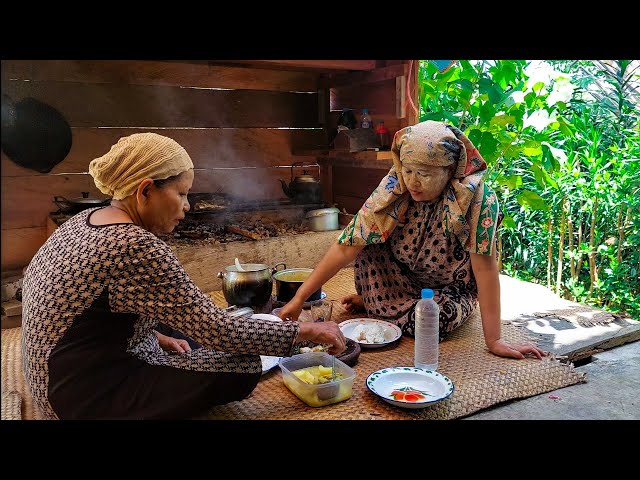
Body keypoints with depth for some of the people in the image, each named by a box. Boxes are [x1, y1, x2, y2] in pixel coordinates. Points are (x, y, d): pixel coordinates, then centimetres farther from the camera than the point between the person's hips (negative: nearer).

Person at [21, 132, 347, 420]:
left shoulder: (87, 219, 1)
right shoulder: (136, 247, -28)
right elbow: (221, 332, -26)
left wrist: (157, 334, 3)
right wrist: (306, 332, -16)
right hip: (92, 396, -9)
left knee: (195, 336, 19)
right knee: (243, 368, -9)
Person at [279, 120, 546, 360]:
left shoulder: (478, 198, -30)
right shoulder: (393, 189, -23)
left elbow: (484, 267, -28)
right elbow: (346, 247, -25)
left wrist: (494, 341, -28)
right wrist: (299, 298, -29)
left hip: (450, 289, -1)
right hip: (402, 279, 2)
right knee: (366, 240, -24)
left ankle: (380, 307, -4)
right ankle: (372, 299, 1)